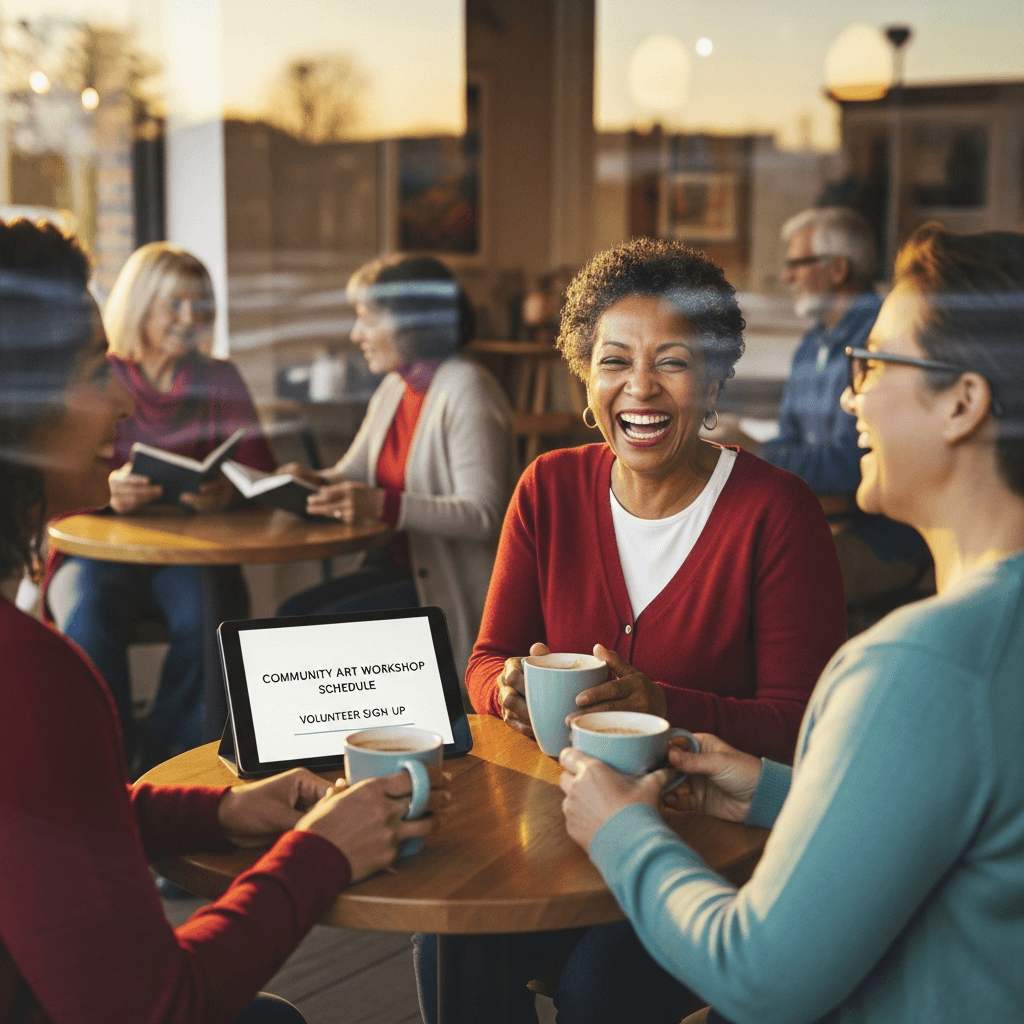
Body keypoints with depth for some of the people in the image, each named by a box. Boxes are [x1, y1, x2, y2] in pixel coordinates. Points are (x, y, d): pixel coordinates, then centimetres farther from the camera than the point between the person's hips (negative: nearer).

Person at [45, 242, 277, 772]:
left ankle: (162, 773, -18)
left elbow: (261, 470, -1)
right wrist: (104, 489, -29)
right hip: (99, 546, -1)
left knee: (207, 615, -31)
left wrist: (229, 490, -26)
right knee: (88, 616, -33)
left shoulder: (219, 380, 10)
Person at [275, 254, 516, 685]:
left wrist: (384, 505, -33)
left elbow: (483, 515, -24)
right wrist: (313, 482, -7)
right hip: (399, 564, 8)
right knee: (293, 614, -8)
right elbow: (351, 474, 16)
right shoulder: (393, 388, 12)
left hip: (454, 586, -8)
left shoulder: (467, 391, -16)